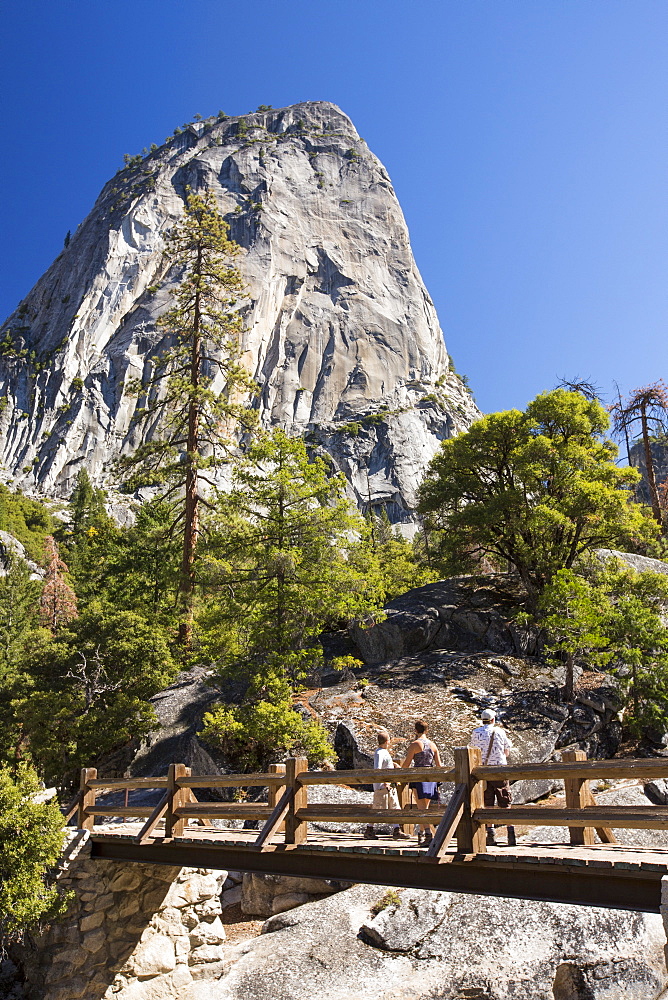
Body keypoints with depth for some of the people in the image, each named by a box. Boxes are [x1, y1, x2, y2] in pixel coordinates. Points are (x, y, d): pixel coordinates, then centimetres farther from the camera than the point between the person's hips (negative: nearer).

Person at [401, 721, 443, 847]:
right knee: (424, 808, 18)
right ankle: (421, 834, 27)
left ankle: (429, 833, -21)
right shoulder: (433, 745, 7)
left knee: (422, 808, -6)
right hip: (431, 777, 5)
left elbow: (406, 764, -6)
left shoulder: (414, 744, -8)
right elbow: (439, 765, 7)